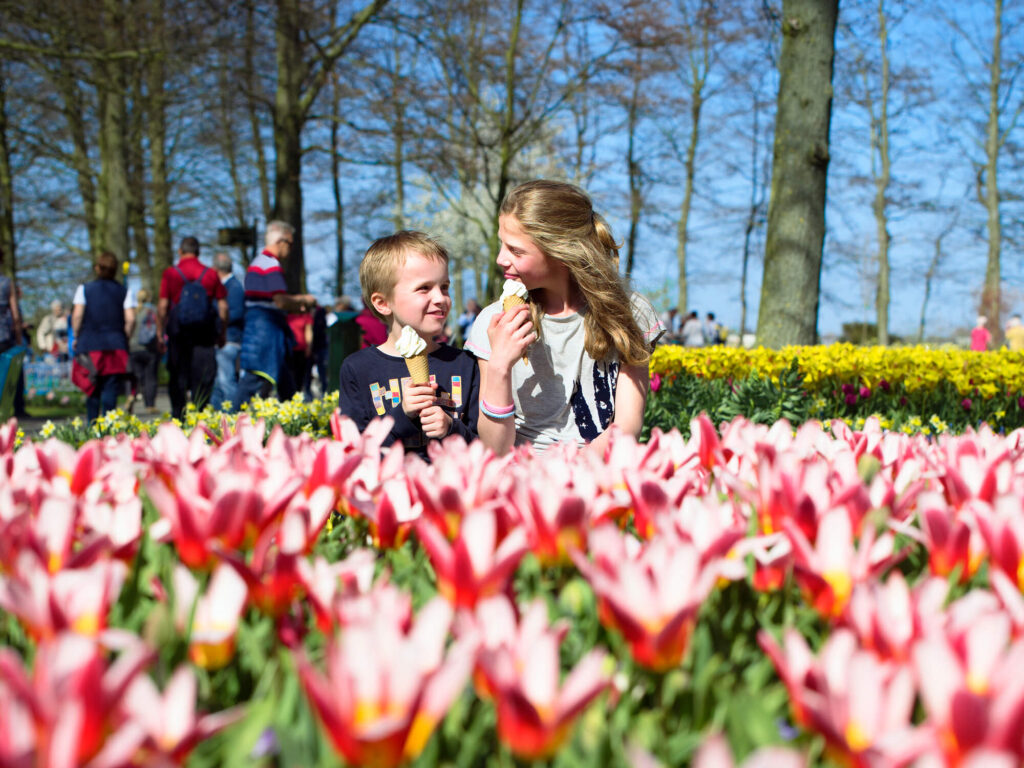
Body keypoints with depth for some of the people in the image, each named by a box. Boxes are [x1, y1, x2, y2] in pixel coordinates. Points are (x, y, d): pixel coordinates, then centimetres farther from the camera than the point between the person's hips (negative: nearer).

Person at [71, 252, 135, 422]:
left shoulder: (84, 289, 4)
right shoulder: (124, 291, 5)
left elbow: (77, 315, -6)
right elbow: (130, 319, -5)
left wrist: (76, 337, 6)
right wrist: (124, 339, 8)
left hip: (89, 344, 0)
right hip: (116, 346, 0)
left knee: (93, 391, 9)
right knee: (110, 390, -2)